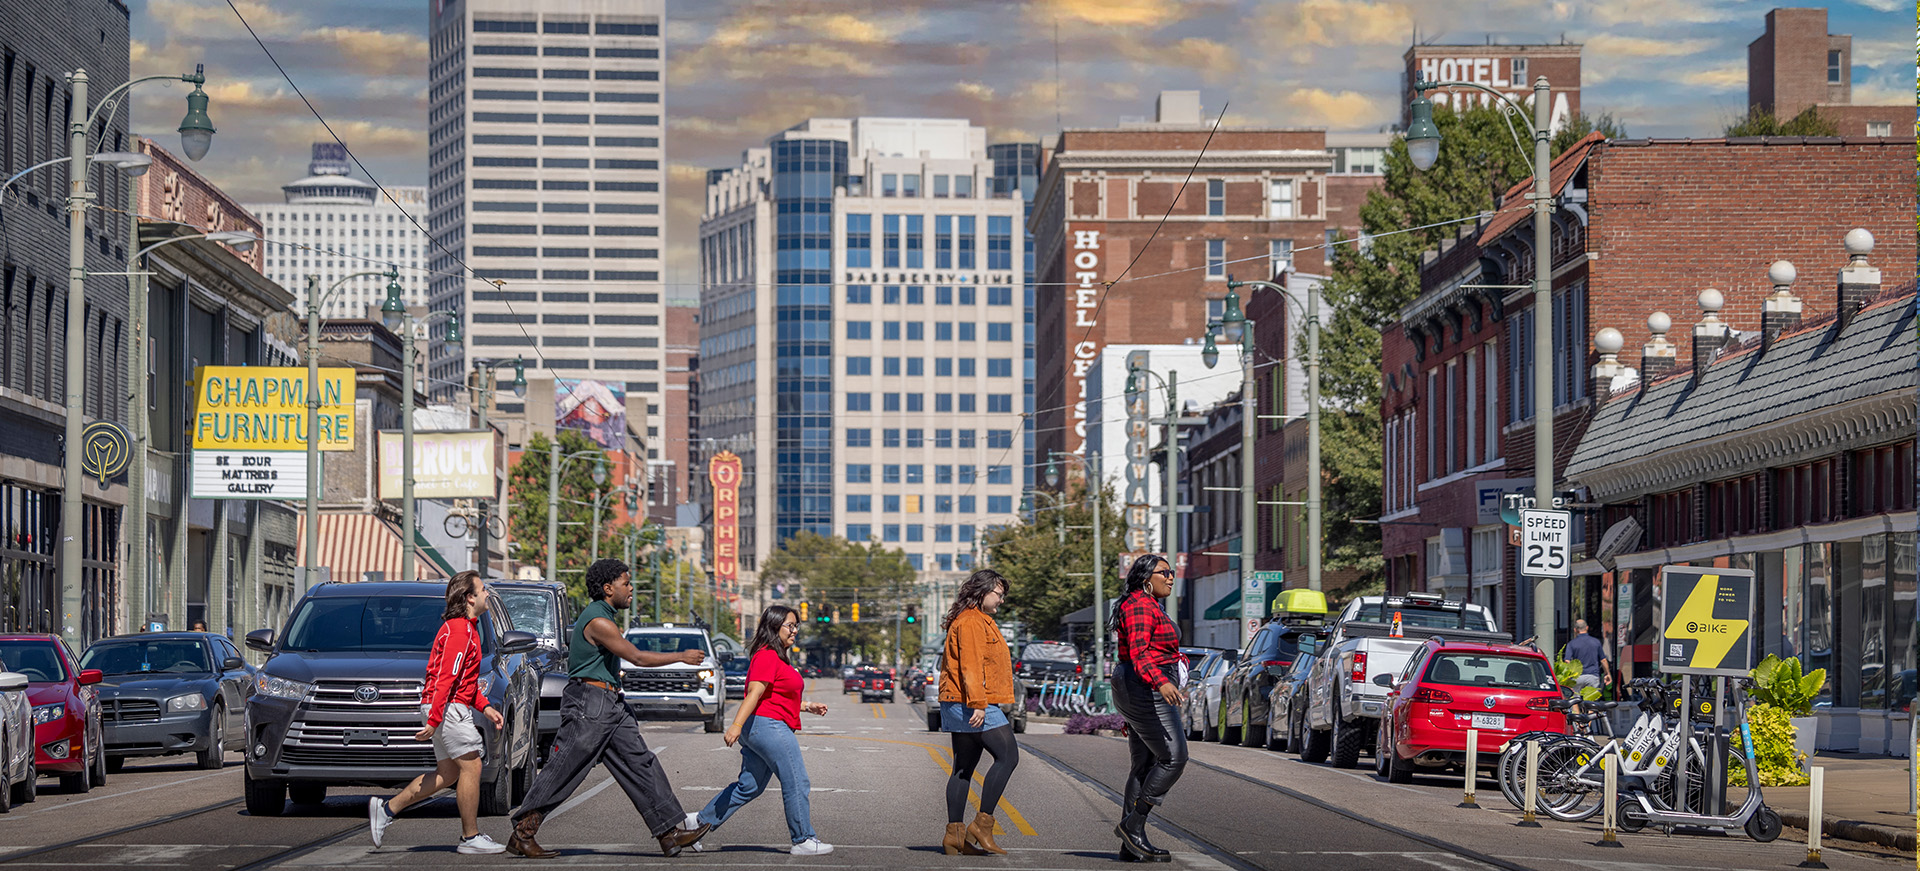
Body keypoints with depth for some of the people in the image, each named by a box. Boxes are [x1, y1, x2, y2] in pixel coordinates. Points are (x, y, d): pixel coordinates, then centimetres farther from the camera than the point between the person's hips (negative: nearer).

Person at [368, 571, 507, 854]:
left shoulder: (467, 629, 19)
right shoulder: (459, 630, -16)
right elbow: (445, 678, -21)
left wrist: (485, 707, 18)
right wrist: (434, 721, -24)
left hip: (452, 708, 11)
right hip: (447, 707, -11)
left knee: (448, 773, 10)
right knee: (471, 766, -6)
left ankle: (386, 809, 12)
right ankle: (470, 837, -1)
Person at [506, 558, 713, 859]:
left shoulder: (605, 616, 16)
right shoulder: (599, 622, -17)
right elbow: (638, 658, -17)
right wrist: (682, 657, -8)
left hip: (610, 705, 10)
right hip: (588, 703, -10)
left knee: (641, 764, 3)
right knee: (561, 772, -6)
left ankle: (671, 832, 0)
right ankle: (522, 834, 1)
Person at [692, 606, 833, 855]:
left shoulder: (777, 658, 21)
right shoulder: (767, 656, -12)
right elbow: (755, 693, -22)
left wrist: (807, 706, 22)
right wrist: (736, 725, -28)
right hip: (768, 725, -11)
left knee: (749, 786, 13)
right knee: (796, 783, -5)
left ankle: (701, 821, 15)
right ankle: (803, 841, 0)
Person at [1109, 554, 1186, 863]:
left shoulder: (1150, 606, 21)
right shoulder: (1139, 606, -13)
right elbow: (1139, 654, -26)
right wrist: (1161, 682, -43)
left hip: (1141, 694, 11)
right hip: (1146, 691, -11)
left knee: (1145, 765, 7)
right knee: (1174, 758, -11)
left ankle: (1131, 845, 6)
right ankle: (1132, 825, -9)